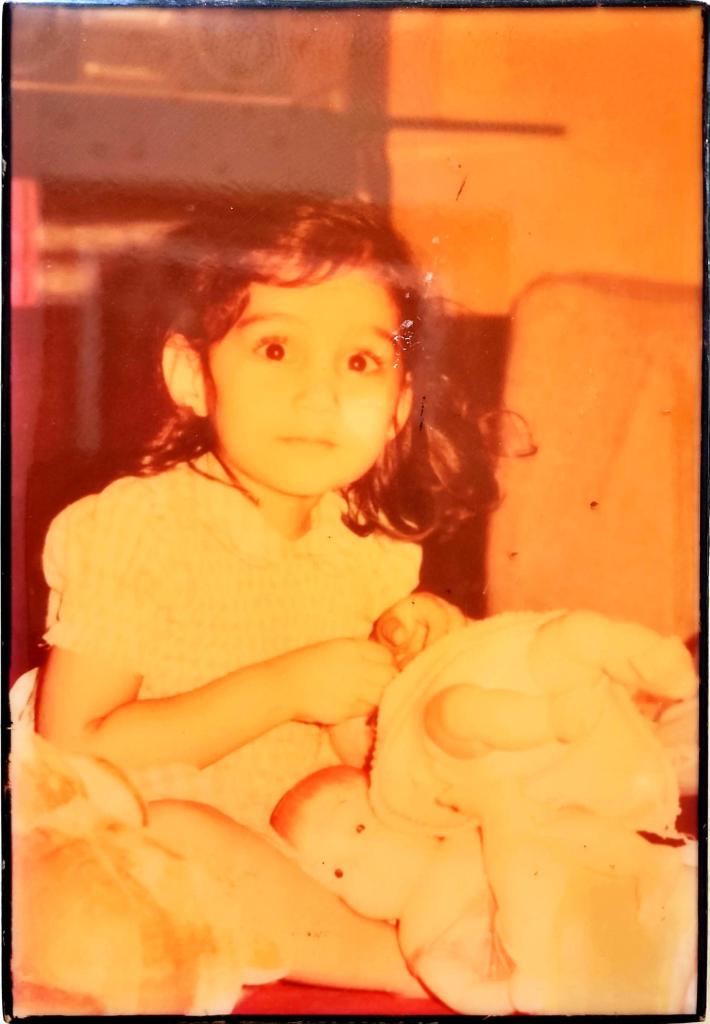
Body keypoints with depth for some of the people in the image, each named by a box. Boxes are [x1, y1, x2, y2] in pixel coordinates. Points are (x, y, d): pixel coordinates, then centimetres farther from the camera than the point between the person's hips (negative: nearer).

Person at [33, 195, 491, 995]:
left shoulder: (370, 541, 0)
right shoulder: (132, 529, -17)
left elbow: (351, 735, 10)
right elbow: (73, 746, -23)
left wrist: (406, 654, -12)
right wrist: (280, 689, -27)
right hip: (150, 862, -4)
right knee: (170, 830, -35)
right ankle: (392, 955, -20)